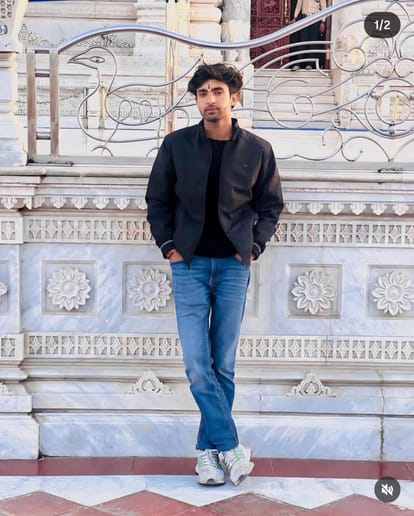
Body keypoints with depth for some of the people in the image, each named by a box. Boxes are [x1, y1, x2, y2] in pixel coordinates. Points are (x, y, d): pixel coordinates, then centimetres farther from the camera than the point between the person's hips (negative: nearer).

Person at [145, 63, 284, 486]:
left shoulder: (257, 149, 0)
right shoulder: (176, 144, 0)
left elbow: (271, 205, 10)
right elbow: (157, 200, 9)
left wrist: (254, 246, 0)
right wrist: (167, 244, 0)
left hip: (233, 266, 0)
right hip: (189, 264, 0)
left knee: (223, 365, 3)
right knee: (197, 364, -8)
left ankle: (209, 449, 15)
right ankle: (231, 446, 0)